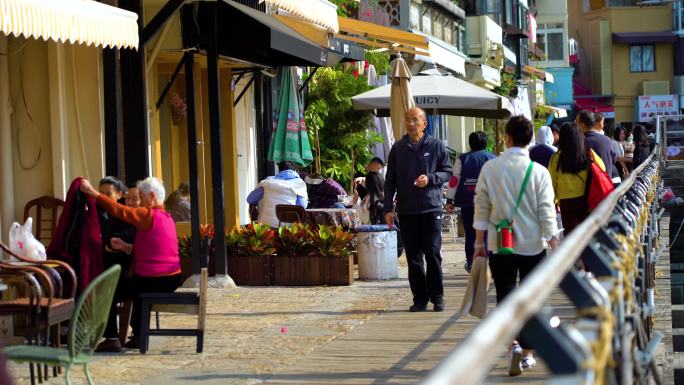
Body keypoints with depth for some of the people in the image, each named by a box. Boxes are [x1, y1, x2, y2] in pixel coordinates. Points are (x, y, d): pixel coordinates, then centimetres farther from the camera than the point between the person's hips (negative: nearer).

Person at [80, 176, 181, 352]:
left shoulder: (148, 215, -14)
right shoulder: (167, 218, 13)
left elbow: (118, 209, -17)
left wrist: (92, 192, -12)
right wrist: (126, 247, 8)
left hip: (153, 280, -9)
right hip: (172, 279, 9)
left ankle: (111, 338, 10)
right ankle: (138, 335, 35)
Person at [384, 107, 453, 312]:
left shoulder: (436, 146, 3)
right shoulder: (398, 148, 8)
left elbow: (447, 172, 7)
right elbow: (390, 180, 10)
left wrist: (430, 178, -13)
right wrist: (388, 208, 3)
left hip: (431, 208, -2)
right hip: (406, 210, 2)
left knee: (433, 254, -3)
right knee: (413, 257, 4)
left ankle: (437, 297, 8)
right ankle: (420, 299, 11)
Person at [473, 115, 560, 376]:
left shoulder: (489, 168, -5)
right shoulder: (538, 172, -8)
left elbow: (481, 207, 0)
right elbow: (546, 212, -7)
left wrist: (479, 242, 10)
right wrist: (554, 245, 0)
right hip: (533, 245, 0)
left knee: (505, 296, 5)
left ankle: (513, 344, -16)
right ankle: (527, 353, 18)